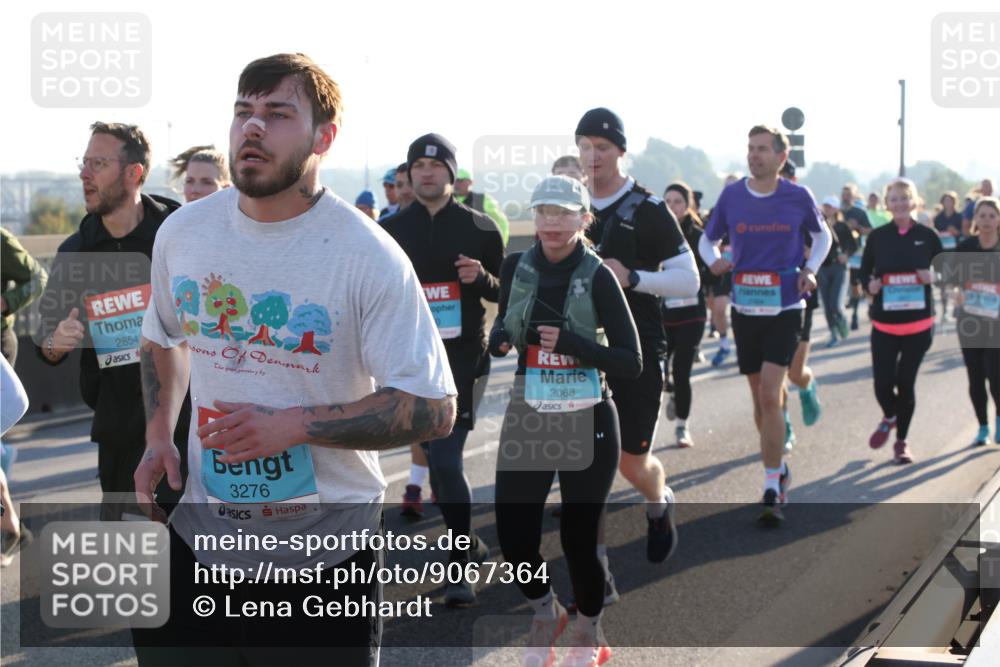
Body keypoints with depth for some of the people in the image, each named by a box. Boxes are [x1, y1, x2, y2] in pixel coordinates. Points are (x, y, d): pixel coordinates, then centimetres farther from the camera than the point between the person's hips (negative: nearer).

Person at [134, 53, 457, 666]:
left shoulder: (370, 257, -15)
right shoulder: (182, 234, 1)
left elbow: (434, 409, -16)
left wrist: (295, 425, -22)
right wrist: (158, 436, 4)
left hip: (326, 553, -4)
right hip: (201, 537, 4)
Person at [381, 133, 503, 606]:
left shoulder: (479, 228, 2)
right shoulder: (391, 230, 6)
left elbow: (505, 294, 7)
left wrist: (482, 278, -13)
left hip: (462, 358, -3)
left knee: (446, 459, -12)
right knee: (437, 457, 11)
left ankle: (461, 568, -5)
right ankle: (469, 543, 32)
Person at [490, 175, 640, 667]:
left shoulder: (598, 277, -11)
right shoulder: (516, 267, -1)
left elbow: (631, 362, -12)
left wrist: (570, 343, -24)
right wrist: (499, 338, -6)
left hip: (587, 423, -3)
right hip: (527, 421, 3)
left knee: (578, 538, 1)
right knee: (513, 535, -1)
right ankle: (545, 614, 32)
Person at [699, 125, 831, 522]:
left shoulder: (798, 197, -3)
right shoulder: (731, 196, 1)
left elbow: (822, 235, 15)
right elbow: (708, 239, 13)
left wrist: (810, 269, -2)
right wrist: (714, 260, -9)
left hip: (785, 310, -3)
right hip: (745, 309, 3)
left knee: (770, 396, -14)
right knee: (760, 397, 13)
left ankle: (772, 491, -9)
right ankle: (779, 467, 35)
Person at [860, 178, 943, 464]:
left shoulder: (927, 236, -2)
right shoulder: (877, 237, -1)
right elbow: (864, 271, 7)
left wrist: (933, 276, -13)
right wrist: (869, 284, -14)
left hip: (918, 323, 0)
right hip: (884, 323, 0)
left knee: (906, 382, 4)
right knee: (883, 383, -6)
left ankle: (901, 441, 23)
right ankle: (889, 417, 30)